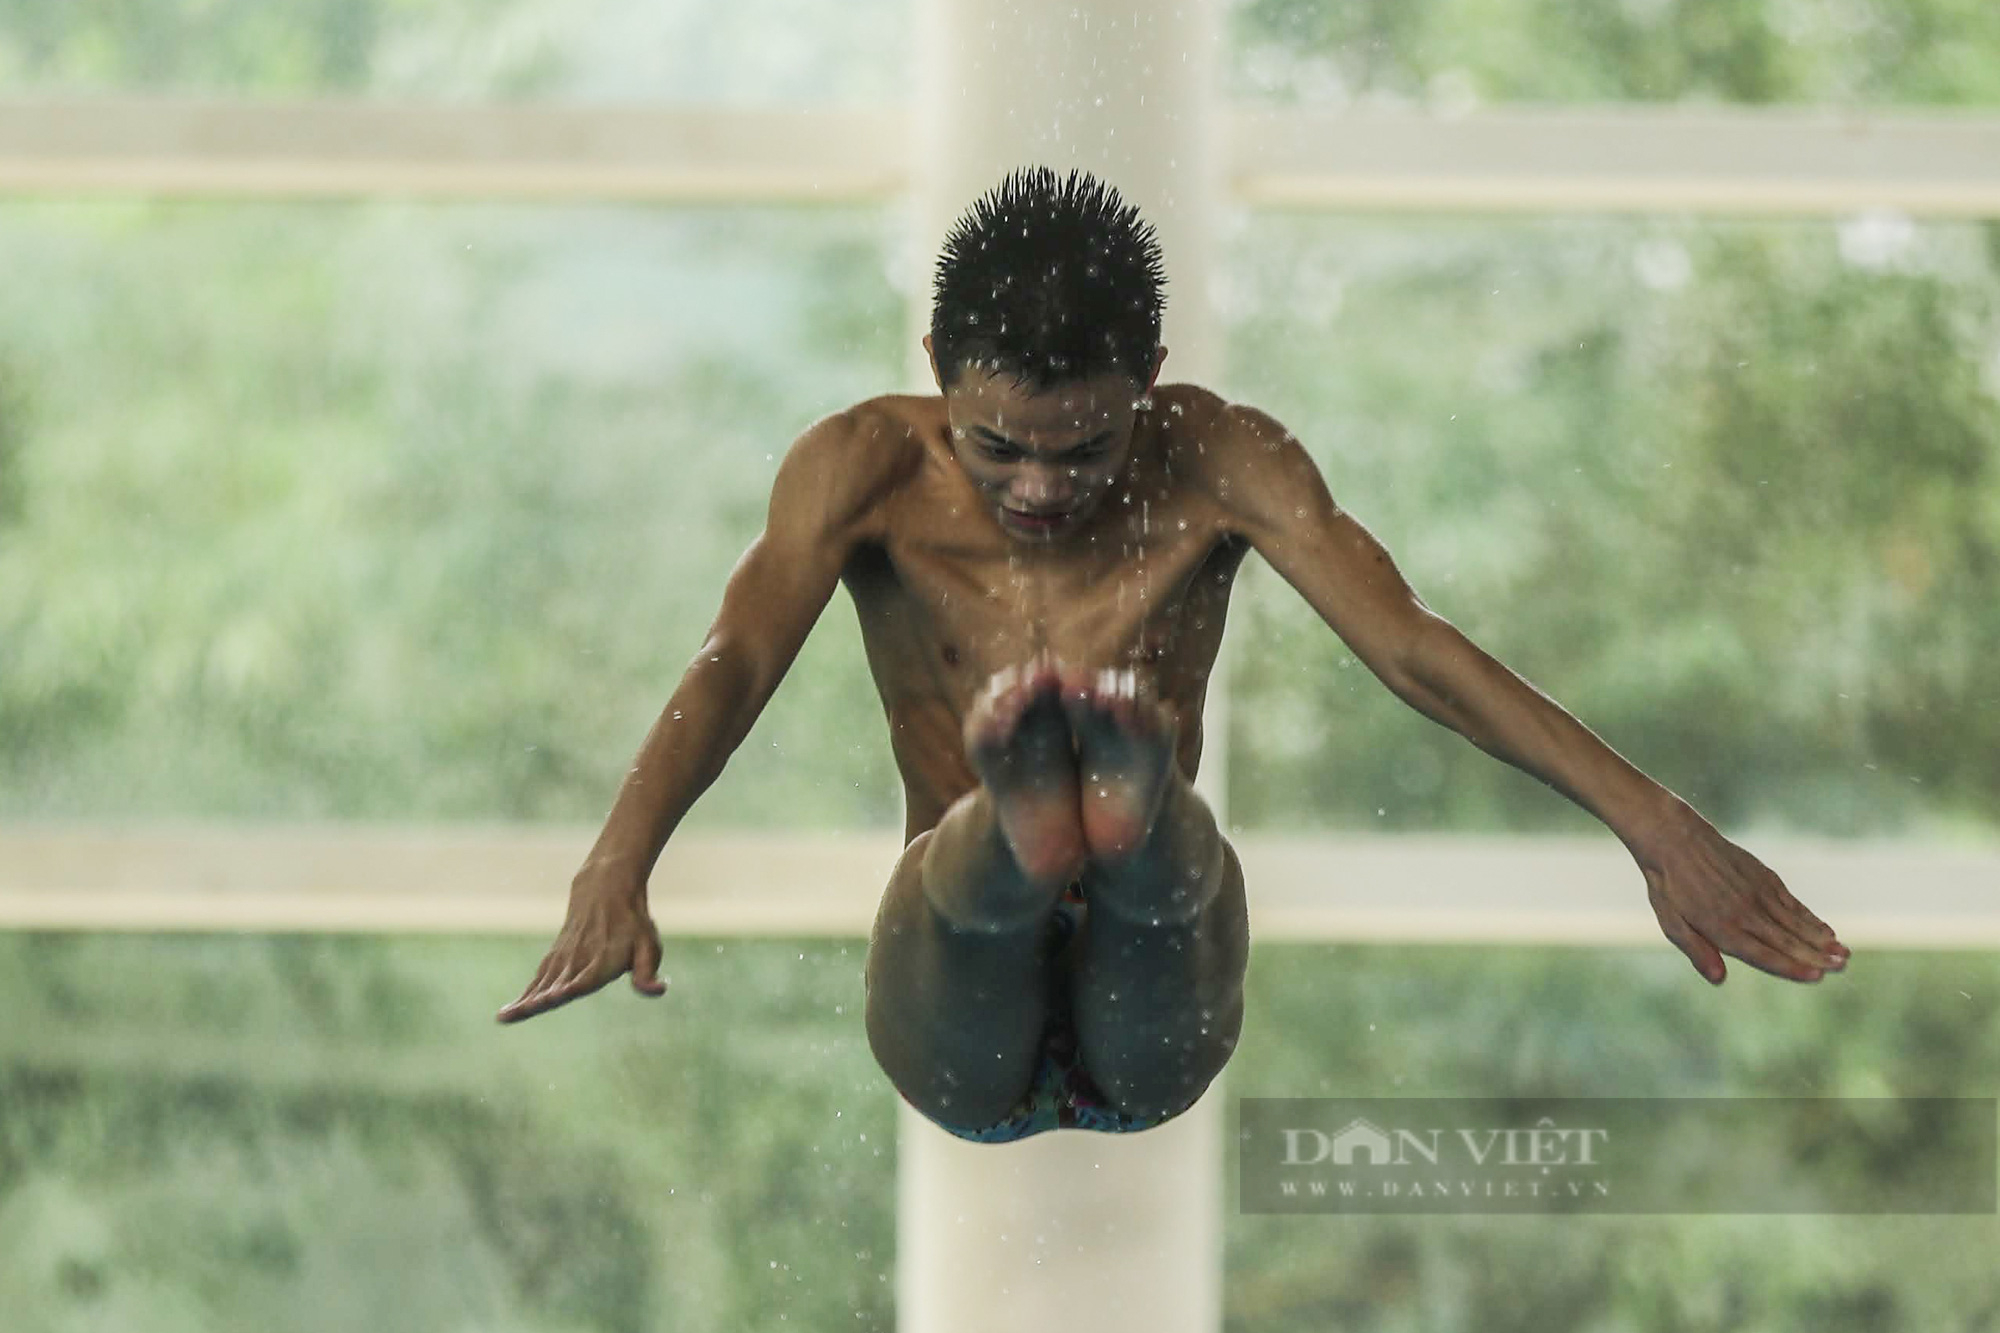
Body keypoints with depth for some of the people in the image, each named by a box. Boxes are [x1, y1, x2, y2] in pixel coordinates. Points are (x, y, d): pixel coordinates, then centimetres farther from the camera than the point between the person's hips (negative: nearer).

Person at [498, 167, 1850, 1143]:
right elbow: (735, 662, -16)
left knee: (1177, 851, -36)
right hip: (957, 1036, -1)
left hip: (1147, 1053, 1)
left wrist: (1650, 818, -23)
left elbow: (1414, 649, -8)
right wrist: (621, 867, -38)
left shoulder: (1216, 463, 3)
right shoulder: (869, 470, 1)